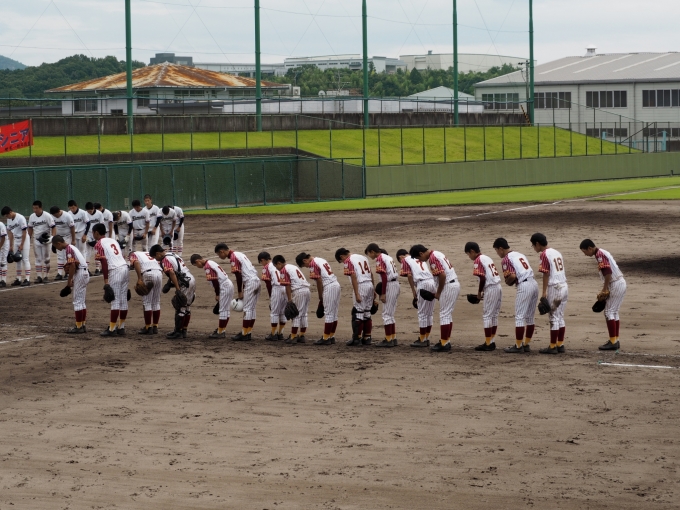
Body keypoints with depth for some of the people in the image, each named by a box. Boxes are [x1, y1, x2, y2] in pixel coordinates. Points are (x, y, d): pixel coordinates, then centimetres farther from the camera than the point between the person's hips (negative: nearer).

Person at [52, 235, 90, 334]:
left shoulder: (68, 249, -13)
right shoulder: (71, 247, 16)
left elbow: (72, 265, -20)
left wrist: (69, 280, -15)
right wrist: (70, 279, 18)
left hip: (79, 274, -10)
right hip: (84, 274, 10)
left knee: (77, 301, -5)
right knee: (82, 301, 14)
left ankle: (78, 327, -3)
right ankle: (82, 325, 20)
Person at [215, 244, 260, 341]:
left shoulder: (233, 257, -10)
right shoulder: (239, 254, 19)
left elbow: (239, 276, -13)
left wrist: (239, 292, -5)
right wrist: (243, 289, 19)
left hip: (250, 282, -10)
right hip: (256, 280, 10)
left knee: (247, 309, -6)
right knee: (252, 309, 12)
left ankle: (244, 334, -5)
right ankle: (248, 333, 16)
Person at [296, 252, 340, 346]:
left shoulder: (313, 264, -8)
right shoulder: (320, 260, 19)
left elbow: (319, 281, -11)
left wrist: (320, 297, -2)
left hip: (329, 287, -9)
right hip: (336, 284, 9)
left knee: (328, 313, -5)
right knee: (334, 313, 13)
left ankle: (326, 338, -3)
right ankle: (331, 337, 18)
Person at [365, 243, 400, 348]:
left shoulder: (379, 259, -9)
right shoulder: (388, 257, 17)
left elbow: (384, 277, -17)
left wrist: (383, 293, -17)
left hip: (390, 285, -9)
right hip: (396, 284, 9)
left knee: (386, 314, -5)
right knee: (391, 314, 16)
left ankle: (388, 340, -5)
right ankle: (393, 338, 17)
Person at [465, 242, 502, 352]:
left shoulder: (477, 261, -8)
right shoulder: (487, 258, 18)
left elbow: (482, 278, -16)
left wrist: (479, 292, -3)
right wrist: (484, 291, 17)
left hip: (490, 289, -9)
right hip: (498, 287, 9)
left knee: (487, 315, -3)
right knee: (494, 315, 14)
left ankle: (488, 344, -2)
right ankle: (492, 342, 18)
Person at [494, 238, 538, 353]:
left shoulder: (506, 259, -4)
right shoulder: (520, 255, 21)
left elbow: (512, 276, -15)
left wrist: (508, 282, 5)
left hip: (524, 286, -8)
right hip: (534, 283, 8)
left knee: (520, 317, -2)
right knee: (530, 317, 14)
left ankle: (518, 346, 0)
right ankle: (526, 344, 21)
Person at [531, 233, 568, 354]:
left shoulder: (544, 254, -9)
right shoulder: (557, 252, 15)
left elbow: (546, 274, -14)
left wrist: (544, 292, -13)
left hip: (554, 288, -8)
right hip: (564, 287, 8)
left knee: (554, 318, -3)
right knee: (560, 317, 14)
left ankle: (552, 347, 0)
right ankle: (560, 345, 17)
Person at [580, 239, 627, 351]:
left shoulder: (600, 254, -13)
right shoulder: (603, 253, 16)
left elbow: (608, 273, -21)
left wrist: (604, 290, -17)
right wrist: (605, 290, 17)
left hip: (615, 285, -10)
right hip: (621, 283, 10)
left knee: (609, 312, -6)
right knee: (614, 312, 14)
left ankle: (613, 342, -8)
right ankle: (615, 340, 17)